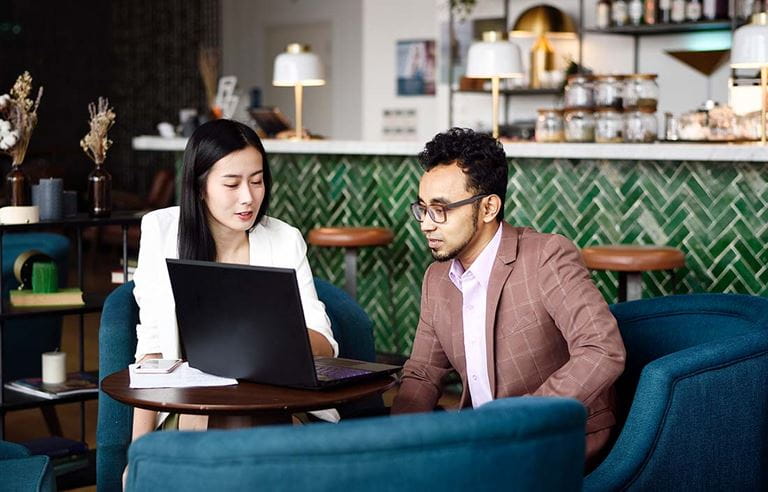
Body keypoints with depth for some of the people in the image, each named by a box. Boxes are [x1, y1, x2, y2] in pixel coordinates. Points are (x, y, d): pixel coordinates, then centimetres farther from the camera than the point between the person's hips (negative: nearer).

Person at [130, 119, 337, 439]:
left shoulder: (285, 240, 4)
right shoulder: (160, 230, 3)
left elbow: (324, 345, 1)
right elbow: (151, 344, 3)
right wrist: (140, 442, -7)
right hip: (189, 406, 0)